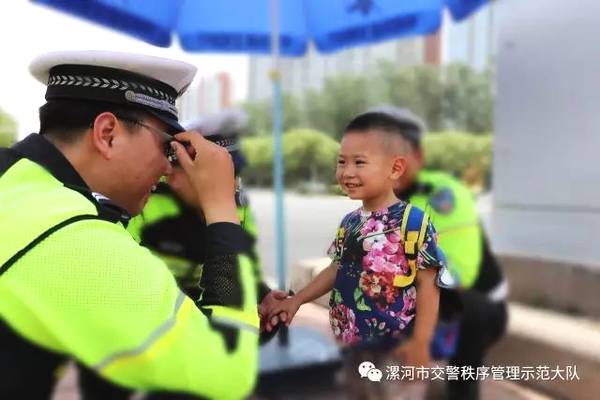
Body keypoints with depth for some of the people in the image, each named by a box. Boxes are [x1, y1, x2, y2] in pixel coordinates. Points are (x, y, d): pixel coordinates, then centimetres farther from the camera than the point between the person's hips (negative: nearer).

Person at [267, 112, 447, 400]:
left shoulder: (412, 221, -16)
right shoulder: (349, 222, 5)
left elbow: (427, 284, -15)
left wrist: (420, 342, -17)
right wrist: (296, 300, 10)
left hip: (392, 349, -6)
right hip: (350, 345, 7)